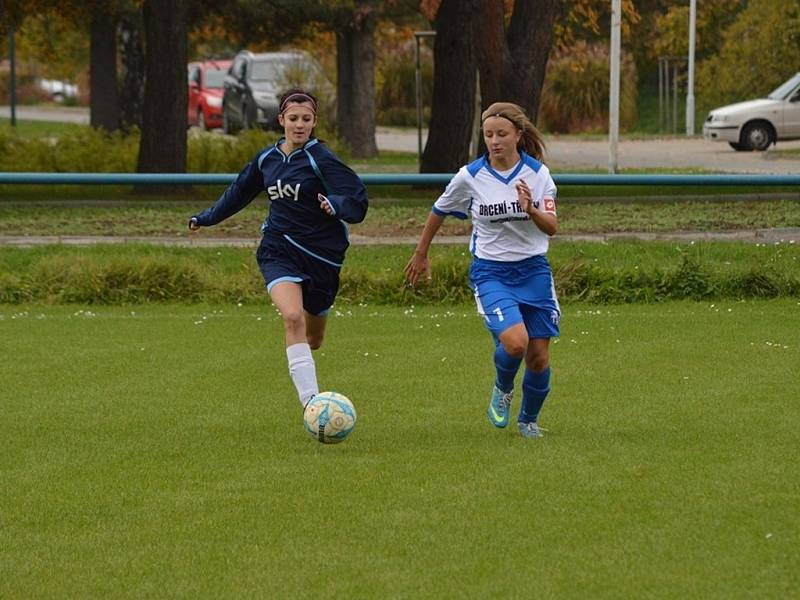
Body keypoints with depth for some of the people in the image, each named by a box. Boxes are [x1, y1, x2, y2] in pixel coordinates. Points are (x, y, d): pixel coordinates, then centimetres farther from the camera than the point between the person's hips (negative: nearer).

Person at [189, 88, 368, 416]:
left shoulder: (320, 159, -9)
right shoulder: (267, 159, 6)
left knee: (313, 339, 9)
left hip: (321, 254, -2)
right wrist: (207, 217, 35)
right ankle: (311, 404, -30)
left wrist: (335, 205, -36)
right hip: (278, 250, 2)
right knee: (293, 316, -25)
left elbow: (357, 199, -15)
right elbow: (240, 192, 25)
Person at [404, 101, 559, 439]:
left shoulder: (538, 173, -6)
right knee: (515, 342, -25)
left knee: (538, 357, 3)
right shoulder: (470, 177, -7)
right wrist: (420, 255, 18)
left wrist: (531, 210, -33)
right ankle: (503, 389, 10)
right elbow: (439, 212, 9)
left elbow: (552, 227, -12)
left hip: (533, 271, 2)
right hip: (490, 272, -2)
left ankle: (529, 420, 30)